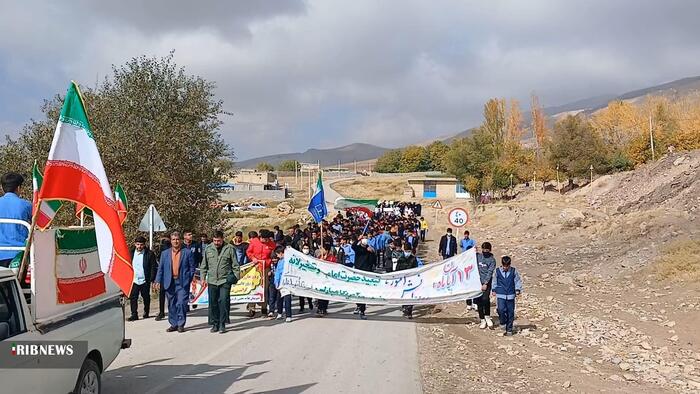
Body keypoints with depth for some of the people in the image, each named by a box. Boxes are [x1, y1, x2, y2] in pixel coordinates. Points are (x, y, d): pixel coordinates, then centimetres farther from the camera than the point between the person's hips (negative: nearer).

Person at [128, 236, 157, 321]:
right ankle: (134, 314, 1)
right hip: (133, 280, 2)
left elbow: (153, 267, -5)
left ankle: (146, 313, 28)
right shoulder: (131, 253, 5)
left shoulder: (149, 254, -5)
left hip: (144, 281, -2)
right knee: (133, 298, -5)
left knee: (146, 298, 12)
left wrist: (151, 279, -12)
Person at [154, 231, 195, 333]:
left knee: (181, 303, -8)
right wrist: (158, 281, 0)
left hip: (182, 283, -3)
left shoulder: (187, 252, 4)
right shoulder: (165, 254, 12)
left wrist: (190, 280, -4)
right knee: (171, 305, 8)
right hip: (170, 283, 3)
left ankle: (181, 324, 3)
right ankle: (173, 324, 18)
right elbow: (160, 268, 10)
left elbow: (192, 268, 5)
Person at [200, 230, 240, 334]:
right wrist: (203, 277, 7)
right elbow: (203, 265, 14)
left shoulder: (230, 249, -1)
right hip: (212, 281, 3)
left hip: (225, 280, -3)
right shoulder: (208, 249, 7)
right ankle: (214, 324, 17)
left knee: (223, 301, -8)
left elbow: (235, 265, 2)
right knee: (213, 303, 6)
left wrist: (236, 277, -3)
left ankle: (222, 325, 1)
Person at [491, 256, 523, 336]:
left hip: (510, 295, 1)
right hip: (500, 295, -1)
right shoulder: (497, 271, 0)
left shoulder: (514, 271, -1)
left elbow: (518, 281, 7)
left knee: (510, 312, 4)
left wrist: (518, 290, -2)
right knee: (501, 309, -18)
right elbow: (494, 281, 11)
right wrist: (493, 290, 13)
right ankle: (503, 322, 9)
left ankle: (509, 329, 14)